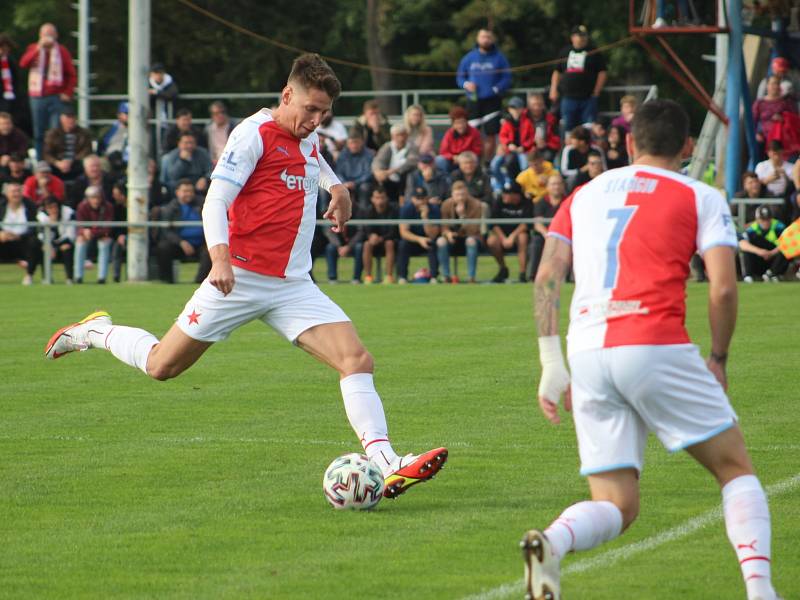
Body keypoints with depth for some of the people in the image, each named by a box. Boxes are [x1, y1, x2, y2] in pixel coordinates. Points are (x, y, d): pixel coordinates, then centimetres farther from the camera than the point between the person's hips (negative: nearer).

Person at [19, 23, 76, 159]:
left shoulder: (62, 51, 6)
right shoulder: (33, 49, 10)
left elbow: (72, 75, 5)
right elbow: (23, 63, -10)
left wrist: (67, 93, -7)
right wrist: (38, 49, -19)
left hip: (56, 97, -2)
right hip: (37, 97, 2)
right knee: (39, 133, 4)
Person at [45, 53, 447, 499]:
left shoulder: (309, 139, 13)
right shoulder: (255, 134, -11)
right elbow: (216, 199, -20)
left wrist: (335, 186, 24)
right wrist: (220, 257, -35)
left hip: (294, 286, 6)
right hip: (242, 278, -6)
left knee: (357, 359, -14)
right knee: (163, 366, 4)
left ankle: (386, 464, -23)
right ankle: (96, 332, 33)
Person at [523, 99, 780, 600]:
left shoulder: (584, 195, 21)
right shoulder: (701, 198, 9)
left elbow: (547, 277, 10)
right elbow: (724, 288, -2)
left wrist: (552, 365, 9)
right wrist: (718, 361, 12)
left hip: (586, 353, 4)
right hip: (656, 344, -4)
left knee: (616, 507, 7)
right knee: (736, 468, 12)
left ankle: (553, 541, -25)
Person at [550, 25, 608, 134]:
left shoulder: (594, 53, 4)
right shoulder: (565, 52, 14)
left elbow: (602, 73, 1)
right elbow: (557, 72, 19)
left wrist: (596, 92, -6)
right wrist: (554, 90, 9)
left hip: (588, 98, -3)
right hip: (568, 98, 3)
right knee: (567, 128, 3)